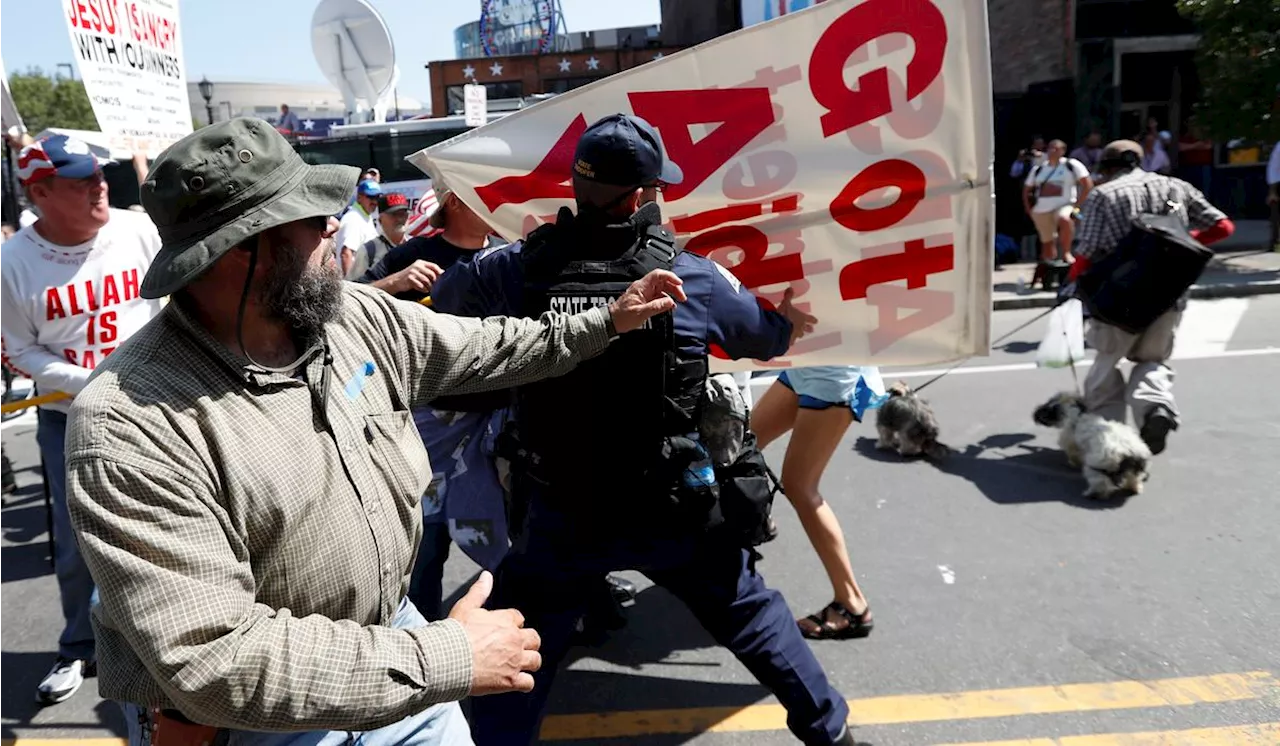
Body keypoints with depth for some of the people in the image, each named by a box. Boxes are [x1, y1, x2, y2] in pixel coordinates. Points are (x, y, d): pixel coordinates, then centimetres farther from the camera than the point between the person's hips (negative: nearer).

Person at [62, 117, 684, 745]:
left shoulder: (356, 316, -8)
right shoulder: (132, 424, -28)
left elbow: (481, 349, 9)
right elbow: (212, 660, -32)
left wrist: (607, 322, 10)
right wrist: (448, 657, -32)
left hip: (390, 638, 6)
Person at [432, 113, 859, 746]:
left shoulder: (519, 268, -10)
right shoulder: (693, 277, -10)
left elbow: (446, 296, 12)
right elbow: (768, 338, 7)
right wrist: (792, 320, 32)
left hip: (559, 514, 0)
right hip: (671, 509, 1)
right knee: (752, 614, 24)